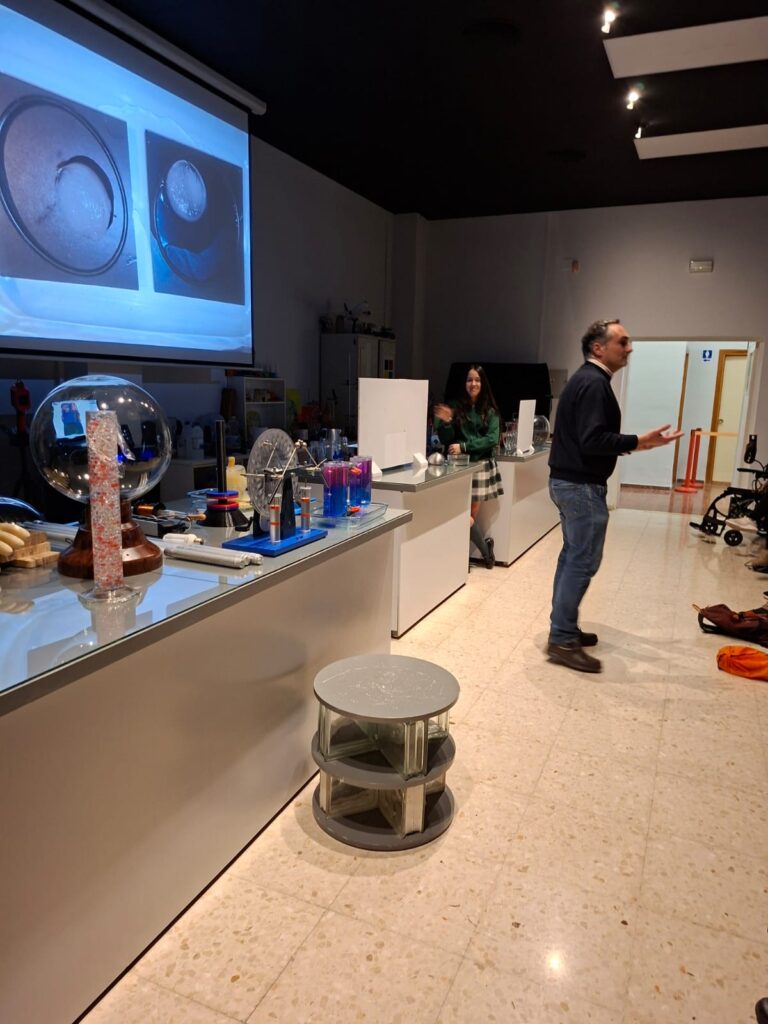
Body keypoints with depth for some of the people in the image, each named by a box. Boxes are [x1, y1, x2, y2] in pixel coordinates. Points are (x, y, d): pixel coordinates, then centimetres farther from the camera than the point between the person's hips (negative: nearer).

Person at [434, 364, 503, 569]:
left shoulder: (490, 411, 3)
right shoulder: (455, 407, 3)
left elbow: (492, 439, -9)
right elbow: (445, 441, 2)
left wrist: (464, 446, -18)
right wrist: (446, 423, -17)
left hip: (481, 466, -1)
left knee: (470, 515, 1)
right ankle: (485, 549, 20)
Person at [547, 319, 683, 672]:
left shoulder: (586, 379, 16)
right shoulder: (594, 383, -16)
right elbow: (593, 441, -25)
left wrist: (627, 444, 17)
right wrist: (636, 442, -21)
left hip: (568, 481, 11)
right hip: (581, 485, -11)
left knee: (572, 556, 15)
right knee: (584, 561, -6)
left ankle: (563, 627, 24)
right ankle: (562, 640, -1)